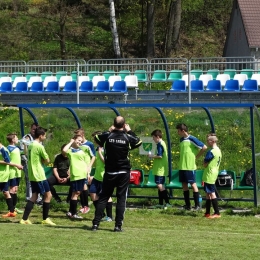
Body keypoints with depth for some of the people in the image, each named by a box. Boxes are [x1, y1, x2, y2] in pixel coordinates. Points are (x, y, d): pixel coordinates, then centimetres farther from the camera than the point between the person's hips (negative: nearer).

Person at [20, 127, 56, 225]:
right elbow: (47, 161, -9)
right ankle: (45, 219, 6)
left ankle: (24, 219, 5)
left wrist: (41, 160, 5)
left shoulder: (30, 145, 11)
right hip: (39, 175, -9)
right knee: (48, 195, 1)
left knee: (34, 196, 11)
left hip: (32, 175, 9)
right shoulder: (39, 146, -15)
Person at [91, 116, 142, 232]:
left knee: (103, 197, 8)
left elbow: (97, 138, 14)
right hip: (124, 173, -1)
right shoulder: (127, 137, -8)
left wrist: (109, 131, 19)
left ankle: (96, 223, 2)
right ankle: (118, 225, -2)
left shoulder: (107, 136, -8)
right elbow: (139, 142, 13)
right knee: (121, 198, 3)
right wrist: (130, 131, 19)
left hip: (109, 173, 1)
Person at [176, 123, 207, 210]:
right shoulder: (181, 139, 12)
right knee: (184, 184, 8)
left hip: (190, 166, -8)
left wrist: (196, 156, -8)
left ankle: (197, 205, -1)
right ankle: (187, 205, 13)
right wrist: (181, 160, 14)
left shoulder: (192, 139, -11)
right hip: (182, 166, 8)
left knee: (193, 184, -5)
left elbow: (204, 147, -13)